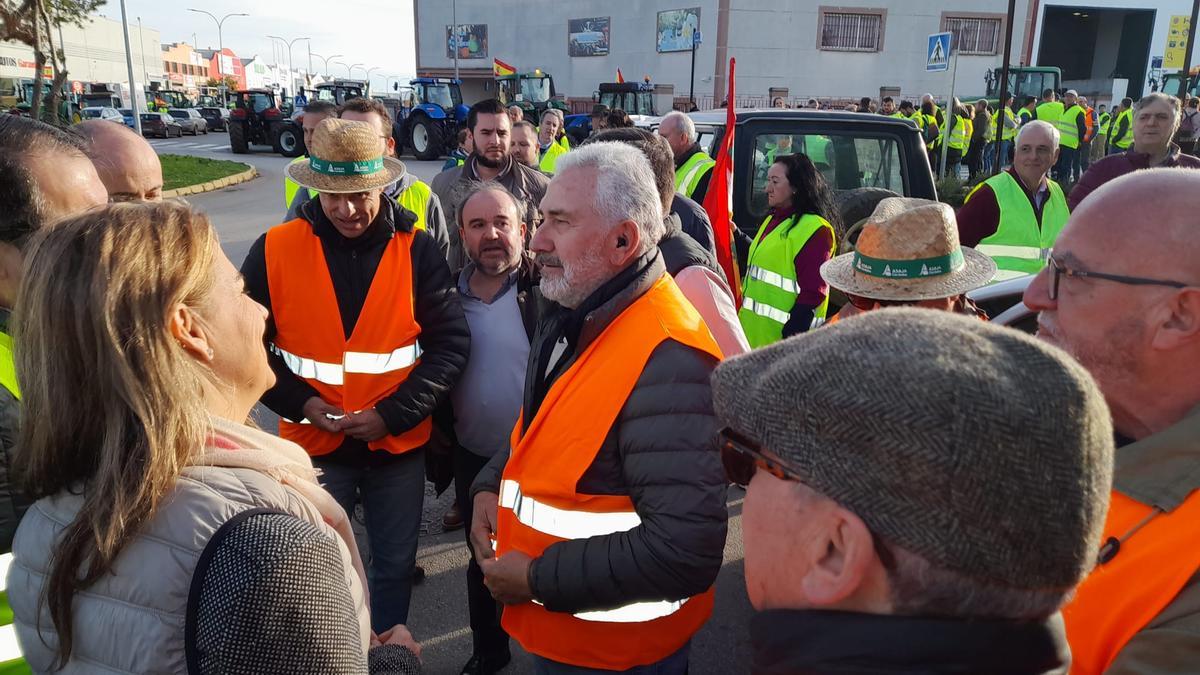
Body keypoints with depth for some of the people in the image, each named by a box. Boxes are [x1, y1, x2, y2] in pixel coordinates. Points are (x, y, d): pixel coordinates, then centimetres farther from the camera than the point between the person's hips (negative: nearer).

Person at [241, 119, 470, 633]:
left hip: (399, 442, 1)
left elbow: (451, 343, -8)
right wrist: (300, 403, -12)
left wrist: (394, 413, -16)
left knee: (396, 565, 16)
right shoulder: (274, 249, -6)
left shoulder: (417, 249, -7)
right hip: (314, 444, 0)